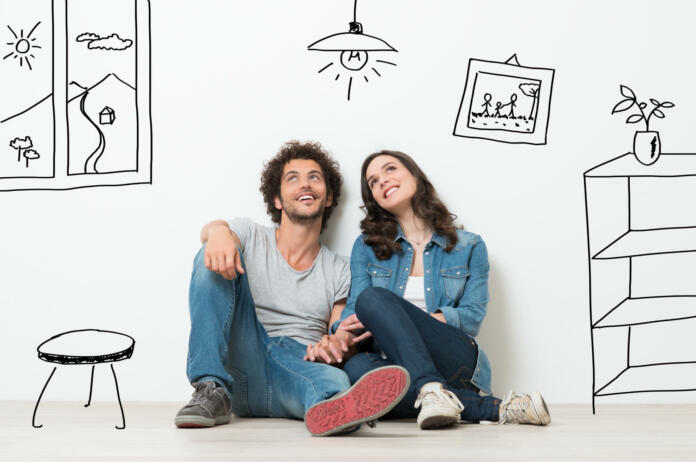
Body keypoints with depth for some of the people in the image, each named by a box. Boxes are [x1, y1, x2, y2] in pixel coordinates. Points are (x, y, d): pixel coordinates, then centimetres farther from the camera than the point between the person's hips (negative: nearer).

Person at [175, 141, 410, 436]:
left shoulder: (339, 271, 18)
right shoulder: (250, 237, 14)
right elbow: (209, 230, -9)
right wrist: (218, 231, -36)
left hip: (301, 365, 0)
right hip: (243, 362, 0)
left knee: (335, 381, -36)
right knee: (216, 256, -16)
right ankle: (211, 391, -25)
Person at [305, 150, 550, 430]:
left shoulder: (469, 247, 13)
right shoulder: (366, 247, 18)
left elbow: (472, 317, 1)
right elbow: (353, 311, 7)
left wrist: (389, 321, -13)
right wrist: (337, 338, -19)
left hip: (454, 360, -2)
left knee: (373, 299, -25)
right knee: (356, 367, -36)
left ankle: (431, 390, -41)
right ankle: (493, 408, -33)